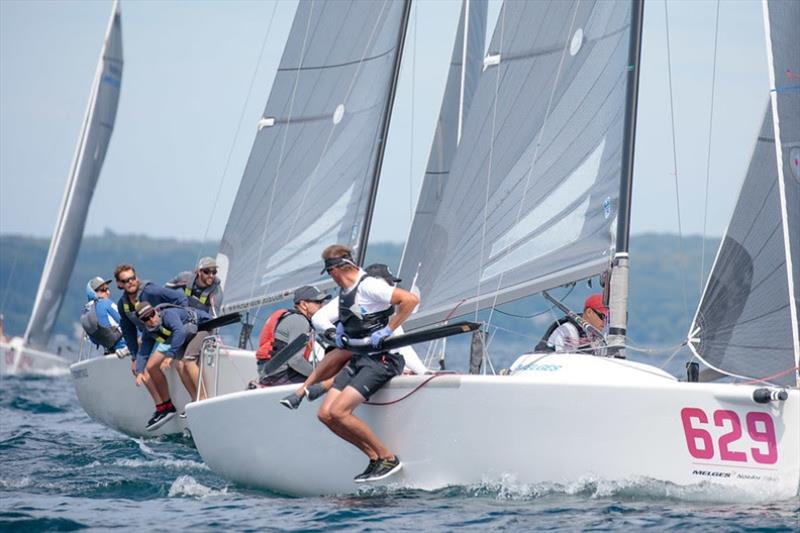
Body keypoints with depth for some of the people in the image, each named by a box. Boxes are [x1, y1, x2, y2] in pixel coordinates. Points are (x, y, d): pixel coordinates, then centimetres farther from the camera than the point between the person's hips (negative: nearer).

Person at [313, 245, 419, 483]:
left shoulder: (369, 286, -16)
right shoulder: (345, 292, 12)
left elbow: (411, 299, -23)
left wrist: (388, 329, -20)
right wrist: (341, 326, 17)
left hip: (382, 358, -9)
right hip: (358, 358, 9)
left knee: (339, 411, -21)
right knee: (325, 414, -3)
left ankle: (388, 458, -10)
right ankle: (375, 457, 3)